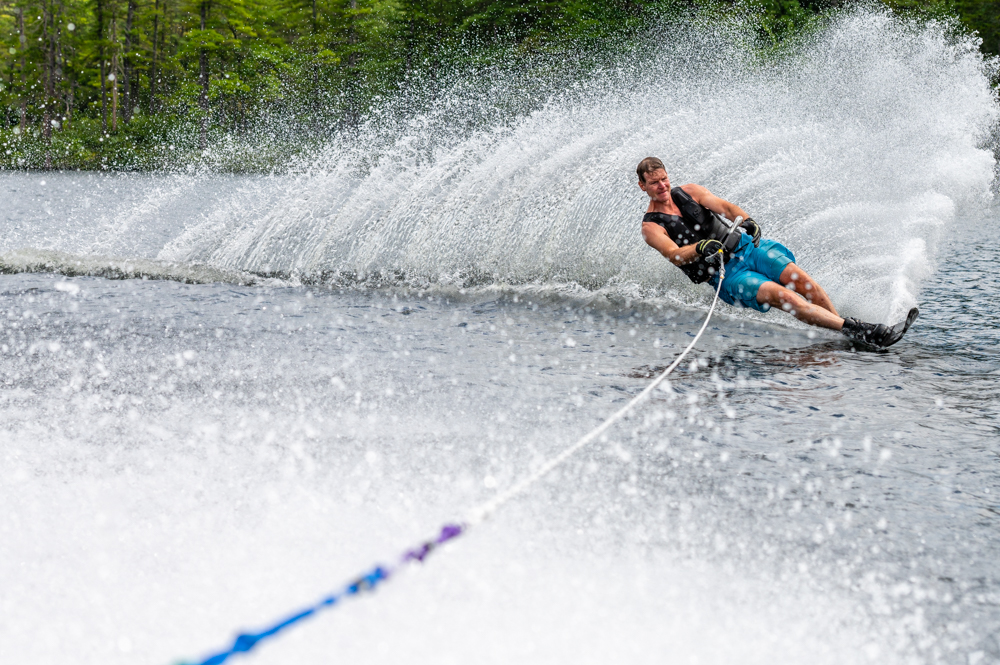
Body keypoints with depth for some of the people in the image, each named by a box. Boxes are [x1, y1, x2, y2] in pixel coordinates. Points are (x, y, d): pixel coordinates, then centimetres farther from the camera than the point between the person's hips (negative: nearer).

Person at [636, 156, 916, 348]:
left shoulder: (688, 192, 10)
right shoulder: (651, 227, -2)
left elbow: (725, 206, 2)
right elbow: (674, 255, -18)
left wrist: (746, 221, -19)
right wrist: (701, 248, -37)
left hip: (744, 246, 5)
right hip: (724, 274, -5)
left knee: (799, 278, -19)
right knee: (780, 294, -25)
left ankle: (840, 324, -10)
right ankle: (857, 331, -32)